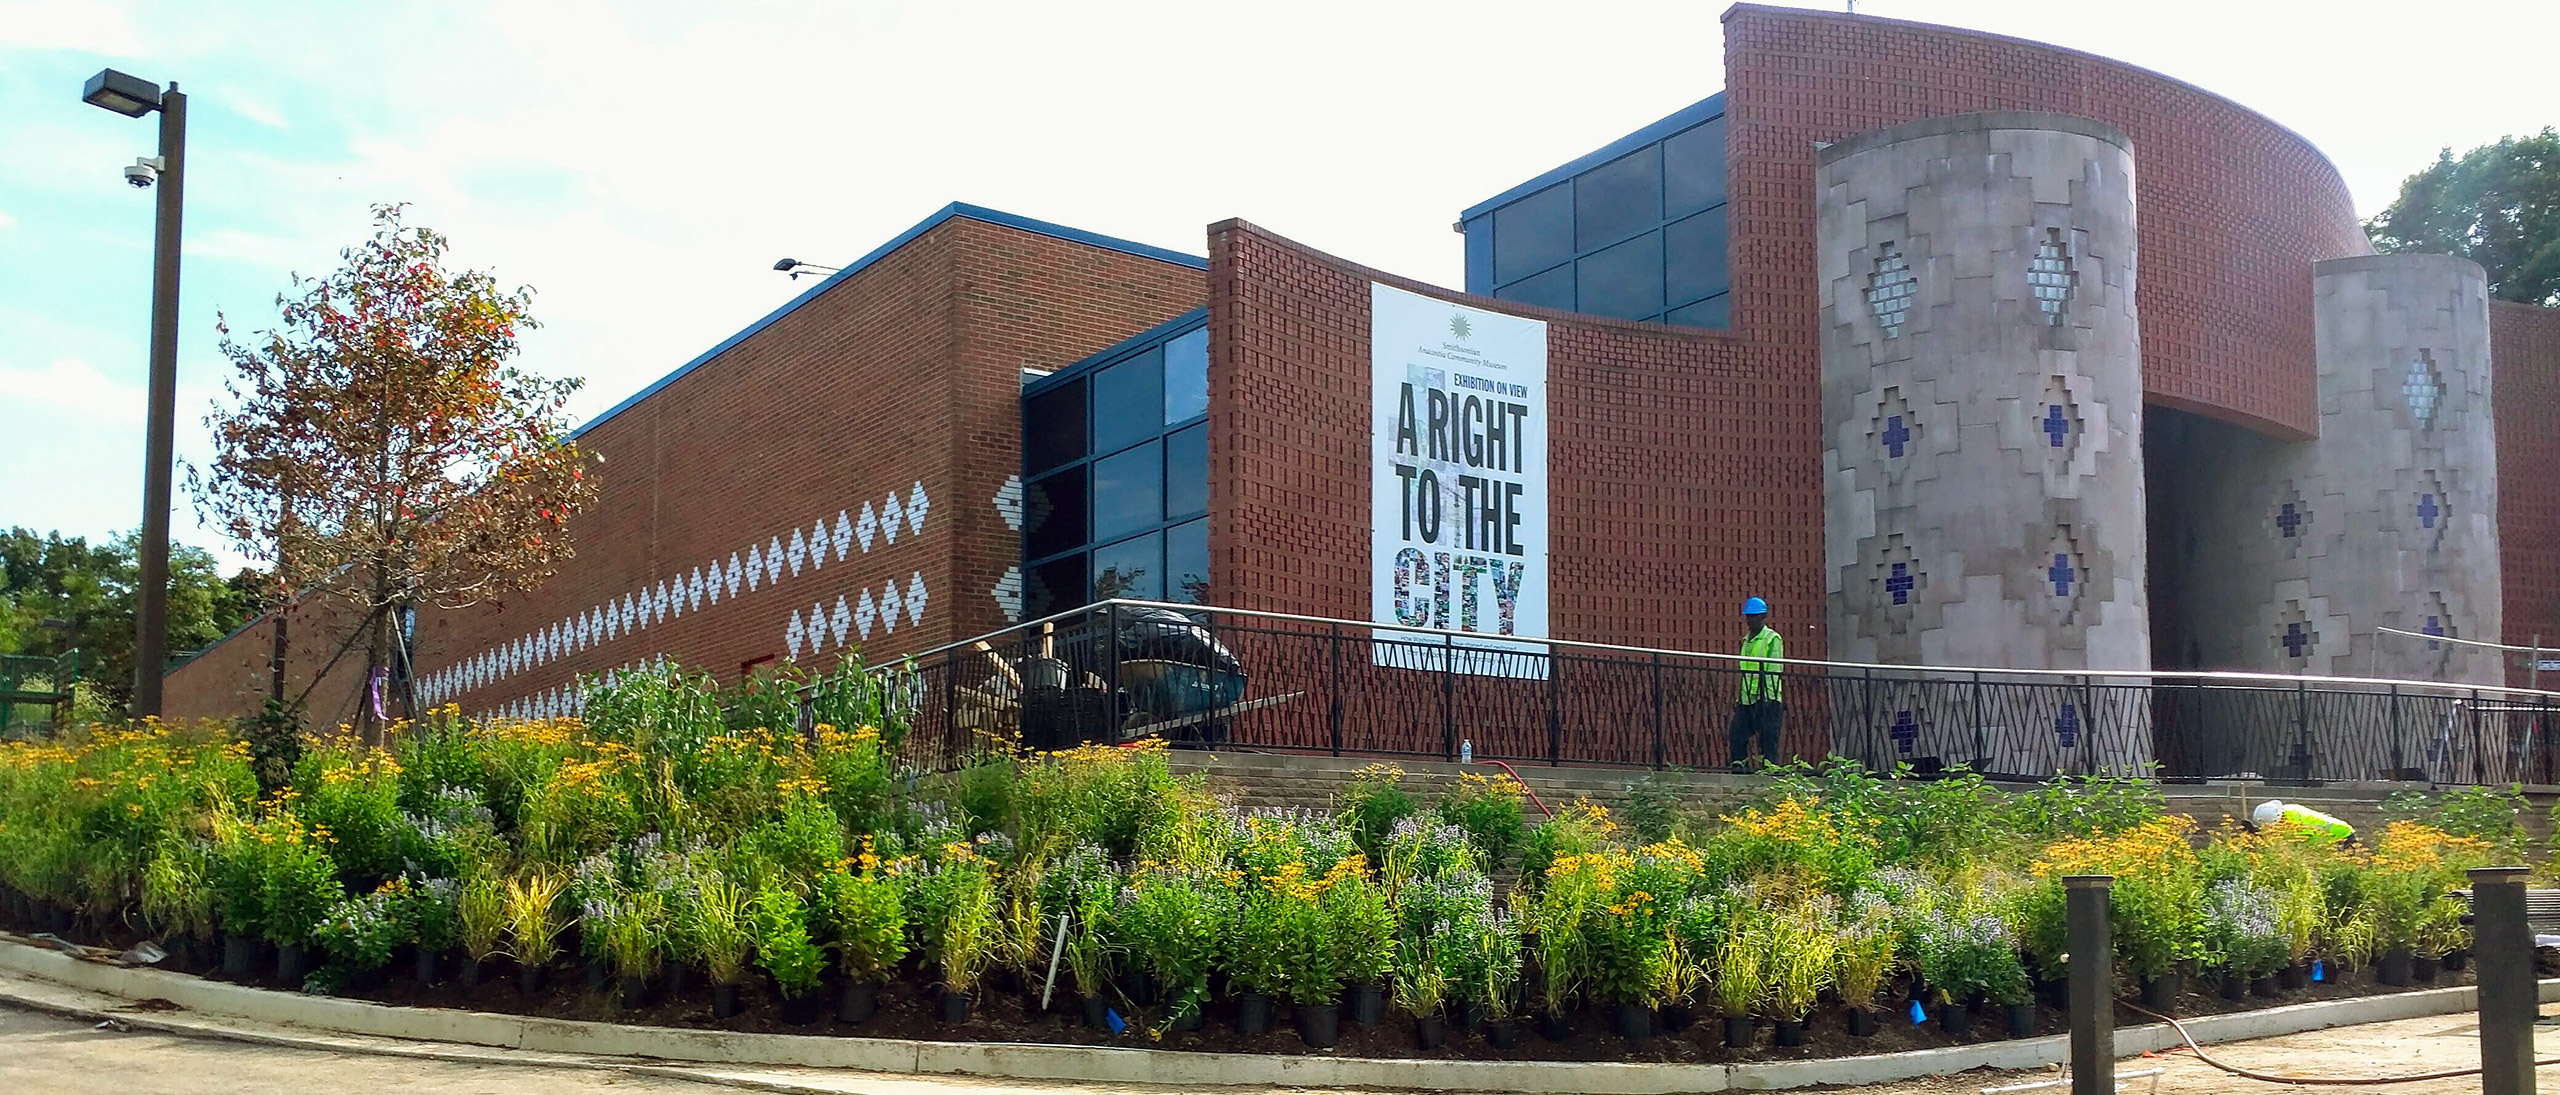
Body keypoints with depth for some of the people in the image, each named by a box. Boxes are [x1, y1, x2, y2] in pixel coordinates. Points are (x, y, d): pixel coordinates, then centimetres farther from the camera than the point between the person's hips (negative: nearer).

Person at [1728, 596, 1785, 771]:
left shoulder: (1772, 639, -3)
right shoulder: (1746, 640, 19)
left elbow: (1774, 671, -9)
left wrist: (1767, 696, -17)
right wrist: (1739, 698, 17)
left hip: (1767, 698, -7)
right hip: (1747, 698, 7)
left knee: (1768, 738, -5)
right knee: (1736, 734, 0)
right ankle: (1740, 765, 5)